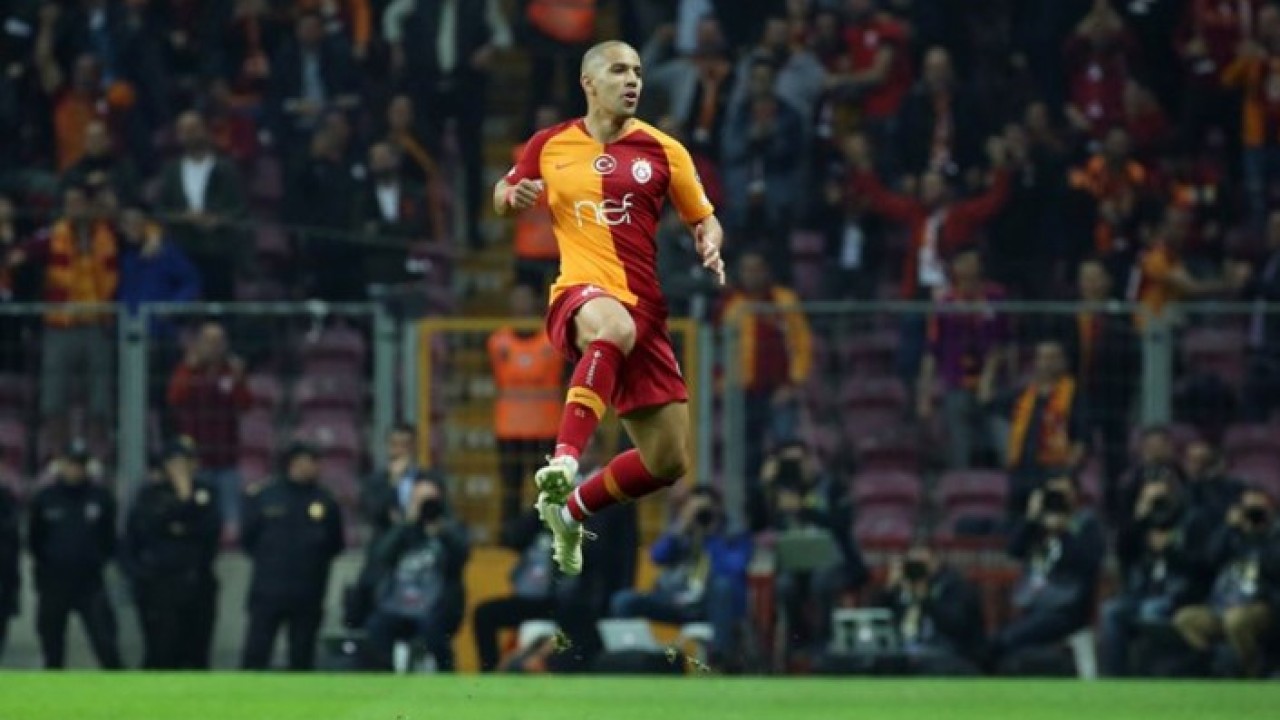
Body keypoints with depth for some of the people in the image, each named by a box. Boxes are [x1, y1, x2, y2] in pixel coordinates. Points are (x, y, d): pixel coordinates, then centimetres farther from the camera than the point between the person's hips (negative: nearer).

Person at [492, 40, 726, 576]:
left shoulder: (662, 151, 7)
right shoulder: (549, 147, 8)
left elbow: (703, 219, 14)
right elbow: (503, 198, 23)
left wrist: (709, 248, -9)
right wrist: (514, 195, -1)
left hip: (646, 310, 4)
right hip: (580, 296, -4)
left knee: (668, 463, 6)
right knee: (615, 328, -44)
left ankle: (571, 510, 32)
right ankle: (565, 460, -50)